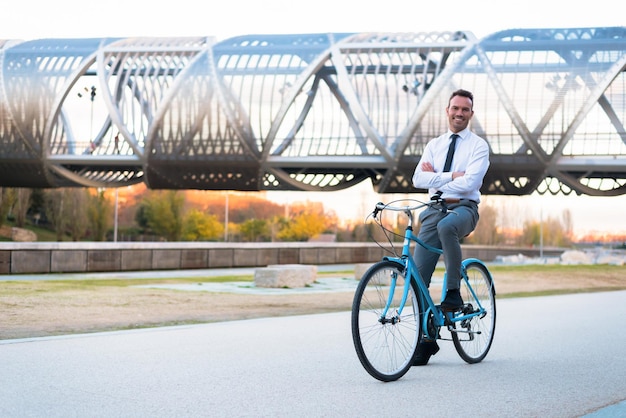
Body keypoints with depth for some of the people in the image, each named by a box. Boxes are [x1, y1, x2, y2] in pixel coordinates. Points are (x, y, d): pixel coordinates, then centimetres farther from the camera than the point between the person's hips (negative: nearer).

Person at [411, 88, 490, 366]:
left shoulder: (478, 145, 3)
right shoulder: (434, 145, 17)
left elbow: (470, 182, -13)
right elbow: (418, 180, 2)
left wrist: (436, 178, -4)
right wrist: (452, 176, -8)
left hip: (463, 208, -4)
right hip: (434, 210, 4)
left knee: (446, 226, -41)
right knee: (418, 274, -7)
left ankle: (454, 292, -25)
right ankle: (426, 338, 2)